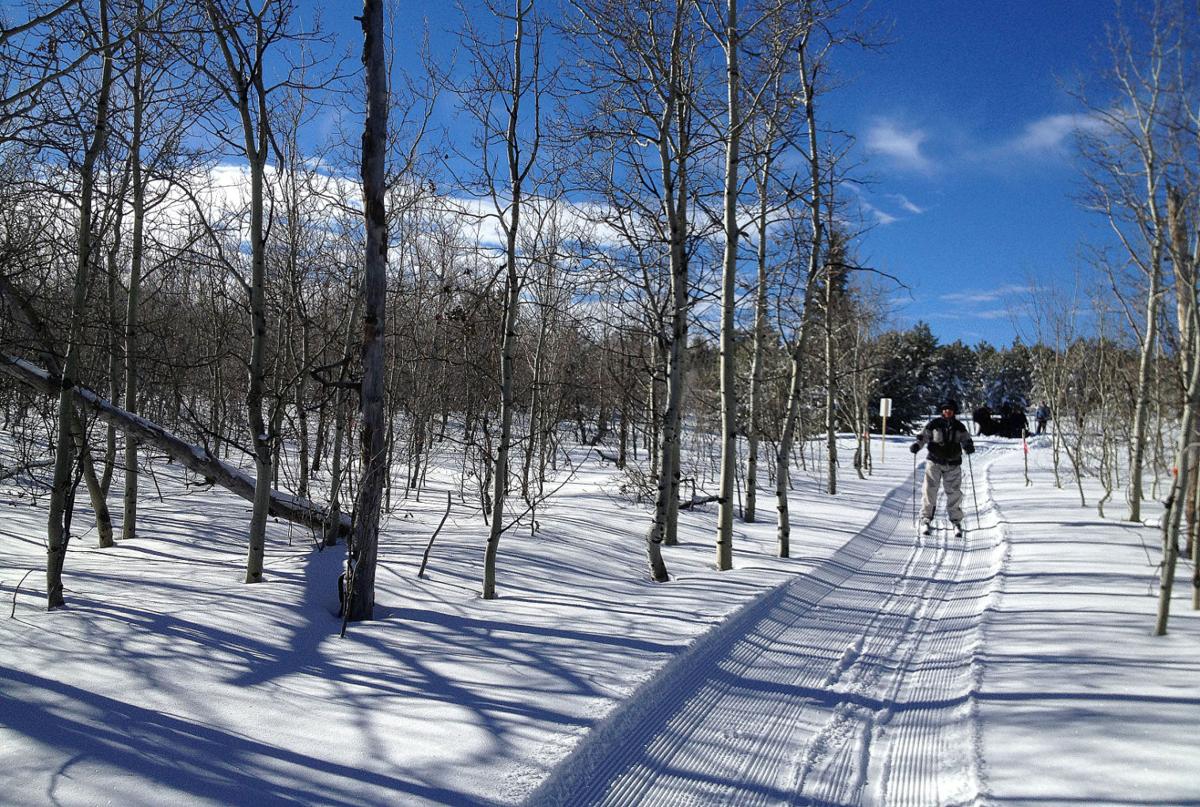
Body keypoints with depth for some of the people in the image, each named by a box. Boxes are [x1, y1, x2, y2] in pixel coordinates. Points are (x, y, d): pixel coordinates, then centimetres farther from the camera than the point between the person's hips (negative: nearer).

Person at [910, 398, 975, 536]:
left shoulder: (959, 427, 7)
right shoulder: (934, 424, 0)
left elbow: (966, 440, 9)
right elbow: (923, 436, 3)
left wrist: (969, 447, -13)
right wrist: (917, 445, -17)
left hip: (953, 464, 2)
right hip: (934, 462, -2)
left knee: (954, 493, 3)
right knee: (930, 491, -6)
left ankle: (956, 522, 15)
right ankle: (926, 519, 3)